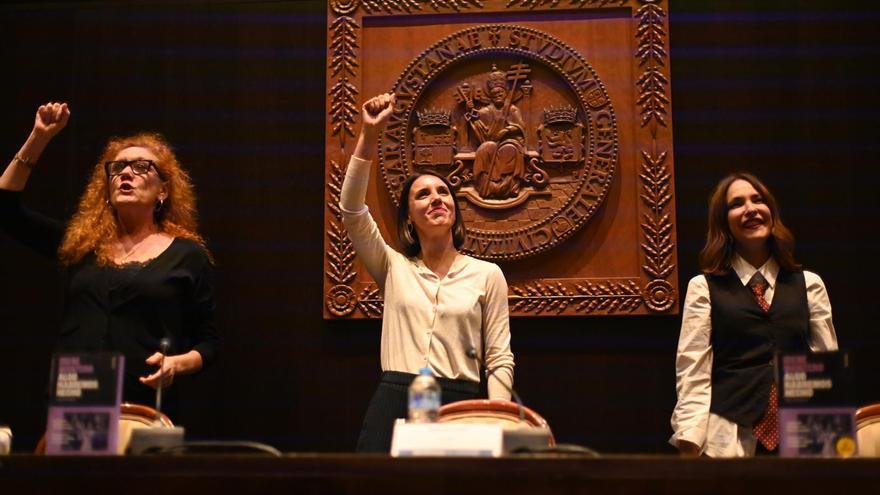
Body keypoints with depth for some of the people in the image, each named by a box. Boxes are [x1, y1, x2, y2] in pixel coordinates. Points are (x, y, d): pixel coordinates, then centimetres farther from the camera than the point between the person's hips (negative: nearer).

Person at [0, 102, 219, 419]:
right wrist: (39, 137, 7)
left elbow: (208, 342, 5)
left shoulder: (187, 254, 4)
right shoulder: (80, 243, 13)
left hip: (144, 411, -3)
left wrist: (177, 364, -16)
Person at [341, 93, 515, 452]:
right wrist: (369, 134, -10)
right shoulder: (394, 268, 11)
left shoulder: (487, 275, 7)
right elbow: (352, 211, -3)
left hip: (459, 405, -1)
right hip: (393, 402, 1)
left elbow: (499, 358, 6)